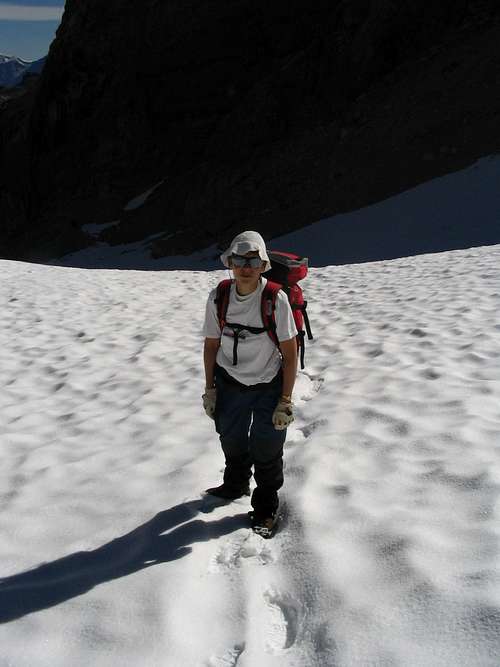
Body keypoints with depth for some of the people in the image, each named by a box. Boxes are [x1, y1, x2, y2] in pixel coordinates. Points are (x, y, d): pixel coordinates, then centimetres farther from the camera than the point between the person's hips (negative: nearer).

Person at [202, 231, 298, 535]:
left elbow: (290, 353, -16)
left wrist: (285, 401, -15)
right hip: (229, 382, 4)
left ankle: (266, 505, 33)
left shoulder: (275, 299, -22)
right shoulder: (218, 297, -13)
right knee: (231, 439, 22)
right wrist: (210, 389, 3)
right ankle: (235, 485, 52)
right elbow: (211, 344, -1)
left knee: (266, 449, 7)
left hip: (269, 384, -3)